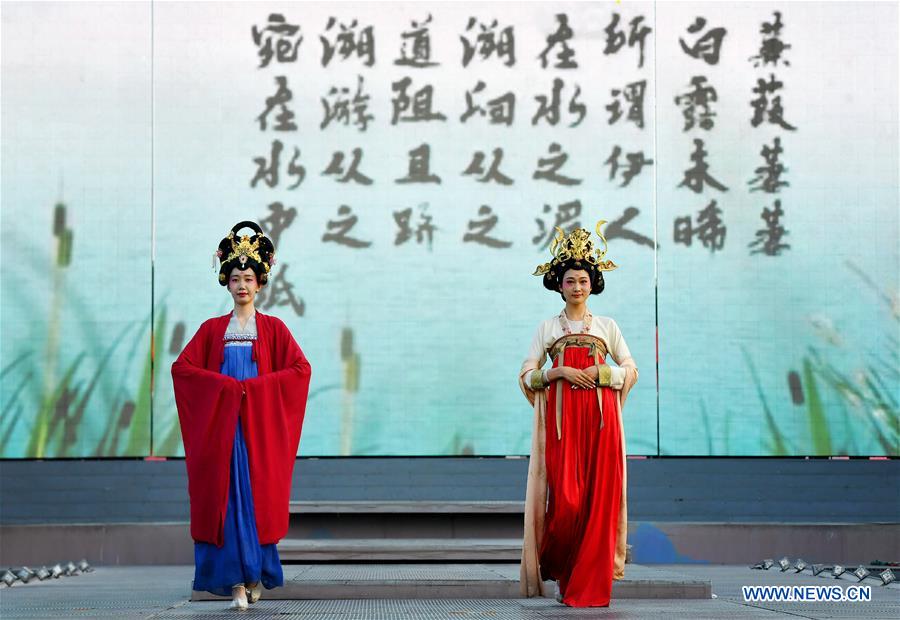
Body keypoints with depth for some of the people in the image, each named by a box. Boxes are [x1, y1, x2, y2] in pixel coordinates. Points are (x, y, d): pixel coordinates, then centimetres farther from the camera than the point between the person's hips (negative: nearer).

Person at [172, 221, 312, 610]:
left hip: (260, 422, -1)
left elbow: (300, 368, -2)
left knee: (258, 494, -2)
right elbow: (182, 367, 3)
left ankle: (256, 574, 11)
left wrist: (255, 387, -11)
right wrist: (226, 385, -9)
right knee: (227, 495, -5)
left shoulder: (273, 328, 7)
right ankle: (236, 582, -7)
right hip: (221, 421, 1)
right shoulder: (212, 329, 11)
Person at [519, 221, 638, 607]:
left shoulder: (607, 326, 13)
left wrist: (599, 373, -8)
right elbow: (527, 375, 5)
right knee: (565, 495, -10)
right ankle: (559, 571, 10)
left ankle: (590, 582, -1)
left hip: (600, 415, 1)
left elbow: (630, 371, 10)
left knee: (599, 494, -5)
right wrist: (561, 372, -11)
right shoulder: (547, 328, 11)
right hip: (561, 416, -1)